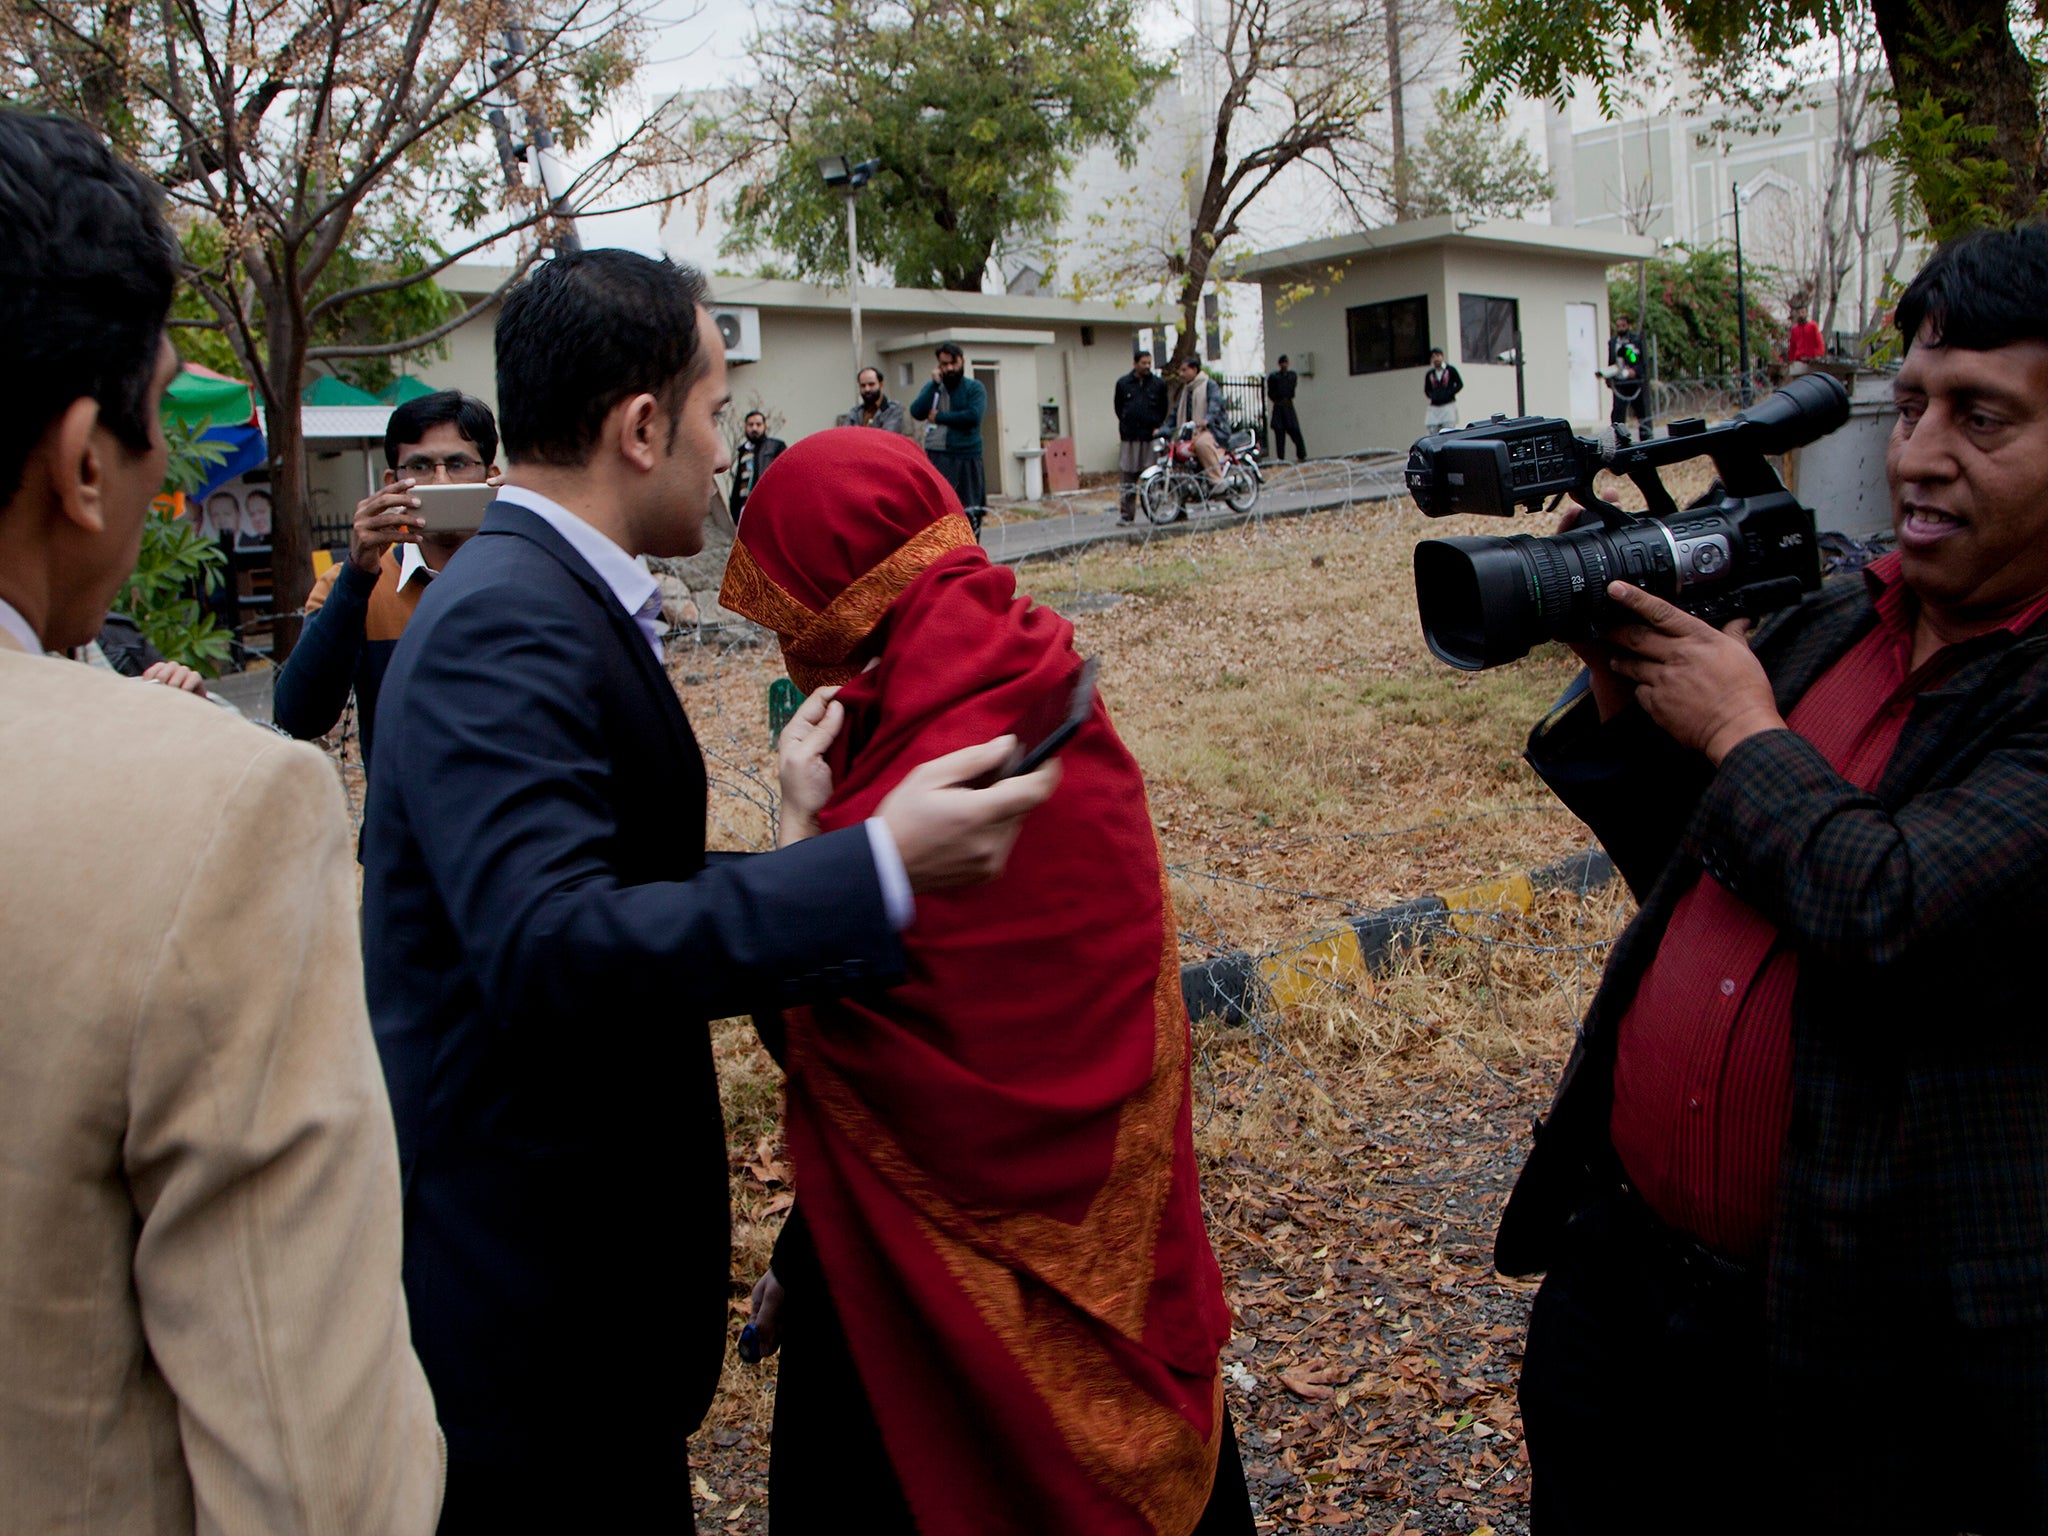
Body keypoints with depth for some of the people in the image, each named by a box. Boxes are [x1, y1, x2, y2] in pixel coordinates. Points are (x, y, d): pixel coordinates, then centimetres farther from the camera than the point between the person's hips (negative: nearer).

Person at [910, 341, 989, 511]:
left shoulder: (974, 388, 5)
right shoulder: (931, 388, 14)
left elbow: (974, 416, -13)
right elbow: (917, 412, -2)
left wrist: (939, 417, -6)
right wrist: (935, 385, -6)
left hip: (967, 460, -1)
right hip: (938, 459, 1)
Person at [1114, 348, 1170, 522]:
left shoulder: (1159, 383, 8)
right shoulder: (1123, 383, 9)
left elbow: (1163, 409, 14)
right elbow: (1118, 406, 18)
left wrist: (1158, 427, 5)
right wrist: (1126, 424, 13)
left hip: (1151, 437, -1)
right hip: (1129, 437, 1)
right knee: (1126, 476, -1)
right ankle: (1126, 513, 4)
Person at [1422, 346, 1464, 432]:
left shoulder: (1450, 370, 3)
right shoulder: (1429, 374, 12)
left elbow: (1460, 384, 5)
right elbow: (1426, 390, 21)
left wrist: (1449, 393, -6)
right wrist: (1432, 396, 3)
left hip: (1448, 405, -3)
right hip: (1434, 407, 3)